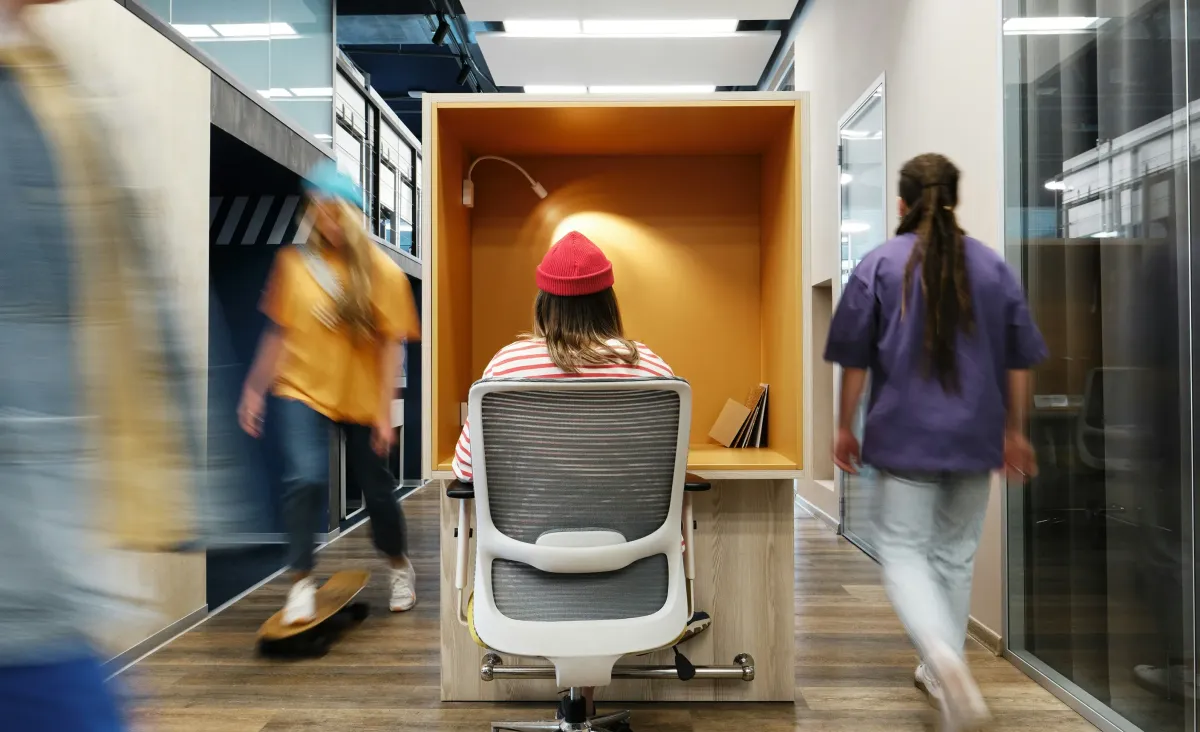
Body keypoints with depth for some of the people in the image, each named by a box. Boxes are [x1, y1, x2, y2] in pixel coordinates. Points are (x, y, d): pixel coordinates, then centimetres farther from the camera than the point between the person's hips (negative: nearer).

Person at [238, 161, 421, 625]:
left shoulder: (383, 271, -9)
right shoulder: (293, 261, -3)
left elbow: (391, 345, -8)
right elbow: (279, 332, 4)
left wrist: (384, 411, -10)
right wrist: (255, 389, 6)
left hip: (361, 398, -1)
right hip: (302, 390, 1)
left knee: (375, 488, 10)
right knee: (305, 478, -18)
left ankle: (399, 564, 38)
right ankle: (302, 581, 2)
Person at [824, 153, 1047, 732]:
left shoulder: (879, 264, -5)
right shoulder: (994, 266, 4)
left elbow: (854, 359, -5)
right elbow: (1019, 361, 8)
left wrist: (845, 426, 6)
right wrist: (1014, 432, 19)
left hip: (905, 434, -3)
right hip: (976, 436, 4)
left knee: (903, 551, 4)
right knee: (956, 554, 16)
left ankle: (944, 658, -21)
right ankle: (942, 675, 28)